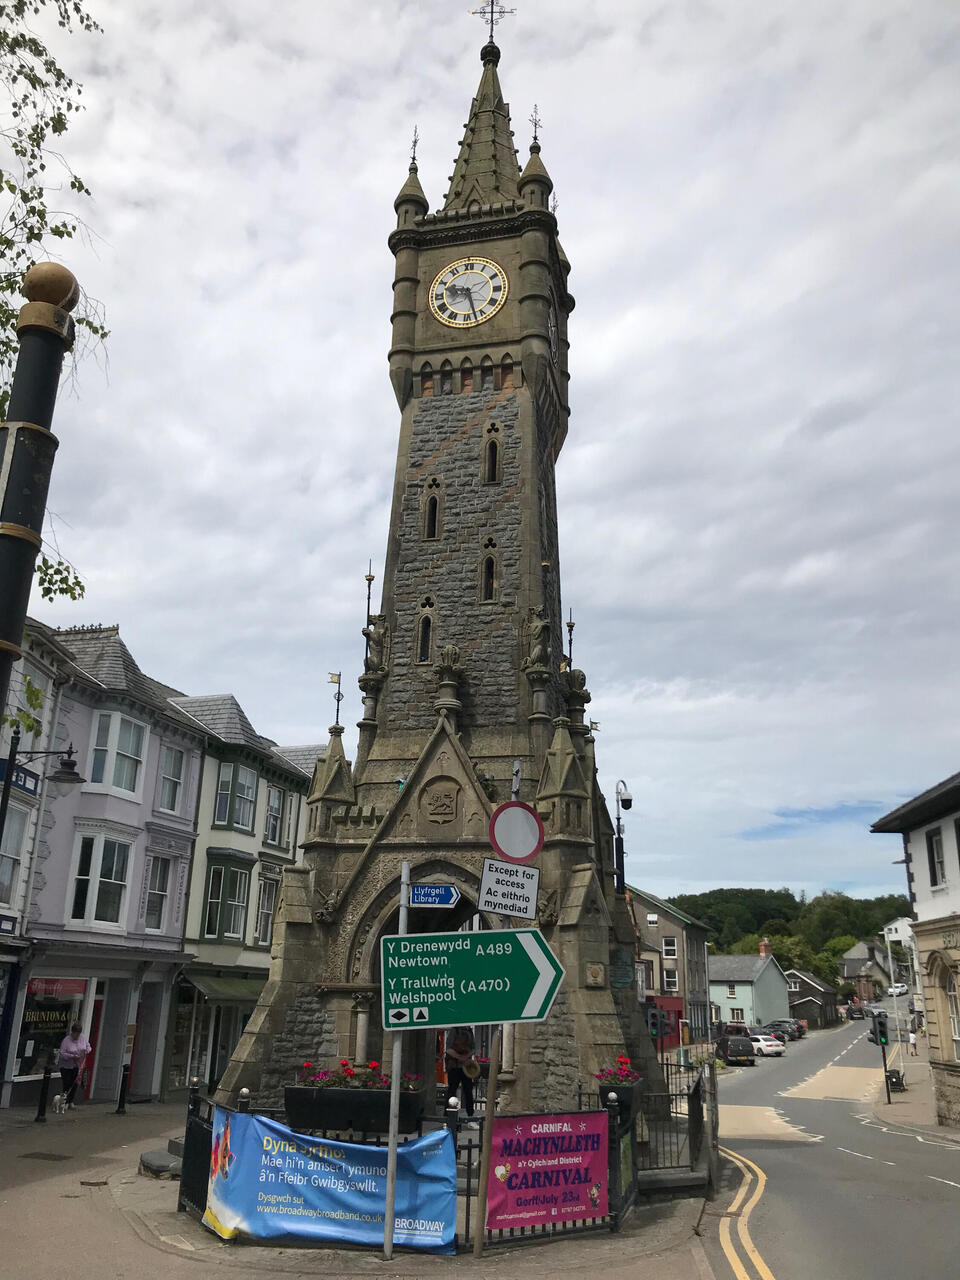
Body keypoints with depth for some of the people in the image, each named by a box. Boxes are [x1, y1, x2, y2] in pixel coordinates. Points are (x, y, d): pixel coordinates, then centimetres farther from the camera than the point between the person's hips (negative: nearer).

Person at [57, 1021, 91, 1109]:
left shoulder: (83, 1038, 0)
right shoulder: (66, 1040, -15)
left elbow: (88, 1046, 12)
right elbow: (62, 1053, -17)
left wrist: (87, 1050, -10)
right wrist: (72, 1056, -26)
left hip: (77, 1066, 4)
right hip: (66, 1066, -4)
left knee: (75, 1084, 4)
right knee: (67, 1084, -4)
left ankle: (71, 1102, 16)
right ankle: (65, 1102, 8)